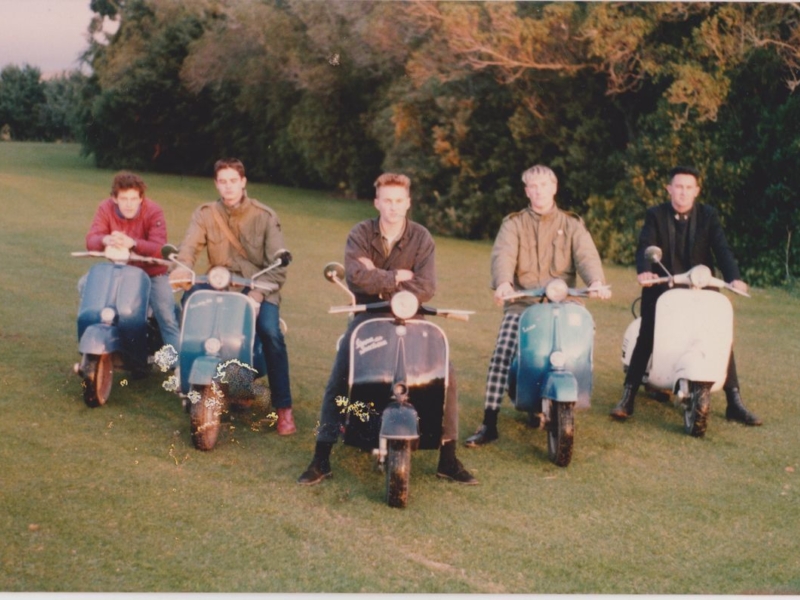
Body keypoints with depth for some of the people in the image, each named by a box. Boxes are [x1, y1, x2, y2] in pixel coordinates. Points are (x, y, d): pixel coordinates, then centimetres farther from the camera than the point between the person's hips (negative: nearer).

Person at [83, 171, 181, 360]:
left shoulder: (154, 212, -20)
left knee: (167, 319, -16)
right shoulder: (106, 208, -11)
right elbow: (91, 240, -21)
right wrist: (105, 240, -46)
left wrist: (133, 243, -49)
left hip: (152, 272, -4)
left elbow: (159, 249, -30)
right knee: (86, 284, -14)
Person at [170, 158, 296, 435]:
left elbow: (278, 265, -9)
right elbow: (190, 244, -13)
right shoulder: (205, 214, 5)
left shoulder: (265, 216, -3)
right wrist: (182, 266, -37)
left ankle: (283, 407, -19)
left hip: (259, 287, -2)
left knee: (271, 332, -29)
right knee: (190, 298, -29)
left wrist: (258, 292, -26)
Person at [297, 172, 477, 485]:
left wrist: (380, 283, -20)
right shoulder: (360, 234, -2)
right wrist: (396, 278, -15)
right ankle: (321, 458, -7)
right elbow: (356, 277, -20)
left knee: (446, 376, -15)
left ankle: (448, 458, -4)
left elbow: (426, 287, -15)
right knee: (338, 381, -16)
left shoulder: (421, 237, -1)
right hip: (368, 315, 0)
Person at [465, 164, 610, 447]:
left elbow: (587, 256, -4)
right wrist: (502, 283, -29)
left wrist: (596, 282, -26)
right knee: (501, 357, -17)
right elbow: (503, 255, -7)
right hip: (521, 304, 0)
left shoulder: (572, 224, 13)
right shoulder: (514, 224, 11)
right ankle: (489, 424, -14)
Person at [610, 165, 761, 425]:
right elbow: (645, 246, -16)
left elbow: (721, 249, -9)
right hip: (662, 287, -1)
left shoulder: (708, 215, 3)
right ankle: (627, 398, -6)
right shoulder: (655, 215, -1)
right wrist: (644, 271, -38)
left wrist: (734, 277, -28)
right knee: (646, 338, -13)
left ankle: (735, 403, 3)